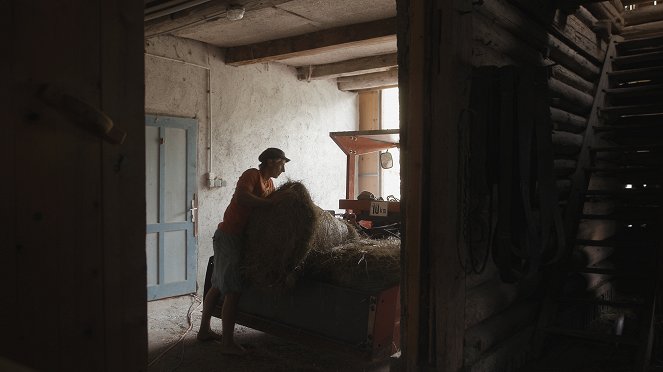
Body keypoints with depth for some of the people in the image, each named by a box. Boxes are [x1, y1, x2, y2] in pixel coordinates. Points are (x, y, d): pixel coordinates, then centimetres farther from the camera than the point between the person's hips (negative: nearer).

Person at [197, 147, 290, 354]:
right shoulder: (252, 175, -12)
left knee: (218, 286, 16)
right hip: (229, 235, -10)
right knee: (233, 290, -9)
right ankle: (227, 343, -4)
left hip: (238, 236, 10)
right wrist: (271, 203, -27)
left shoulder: (269, 184, 16)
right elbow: (241, 197, -30)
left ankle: (204, 330, 27)